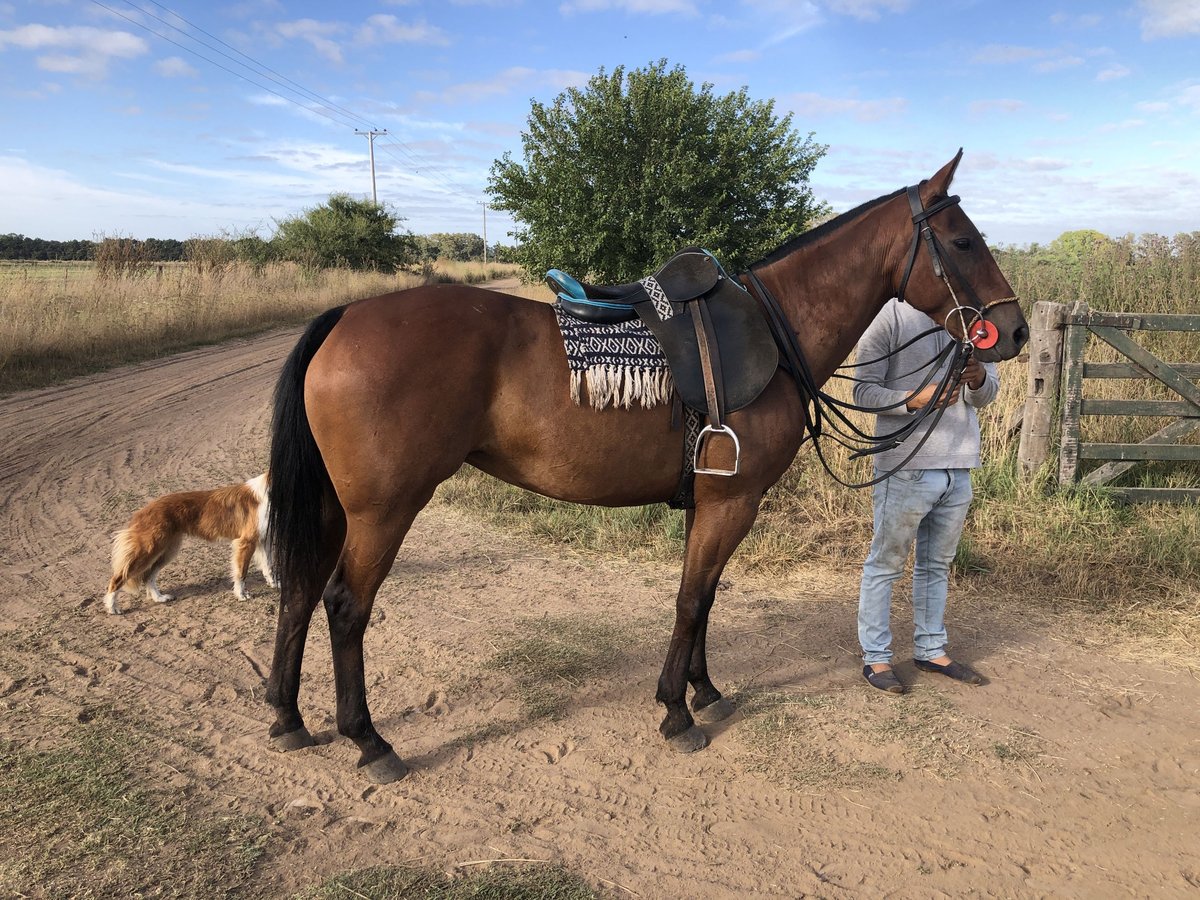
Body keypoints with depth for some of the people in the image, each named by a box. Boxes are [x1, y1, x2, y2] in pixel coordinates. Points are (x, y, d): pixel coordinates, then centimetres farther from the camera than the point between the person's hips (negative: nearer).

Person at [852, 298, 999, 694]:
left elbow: (988, 392, 10)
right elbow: (864, 390, -12)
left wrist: (978, 379, -13)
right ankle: (875, 657, 16)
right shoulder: (891, 315, -8)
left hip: (958, 467, 6)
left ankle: (931, 650, 32)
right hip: (905, 465, -6)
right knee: (886, 564, 4)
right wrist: (913, 399, -29)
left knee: (937, 565, 18)